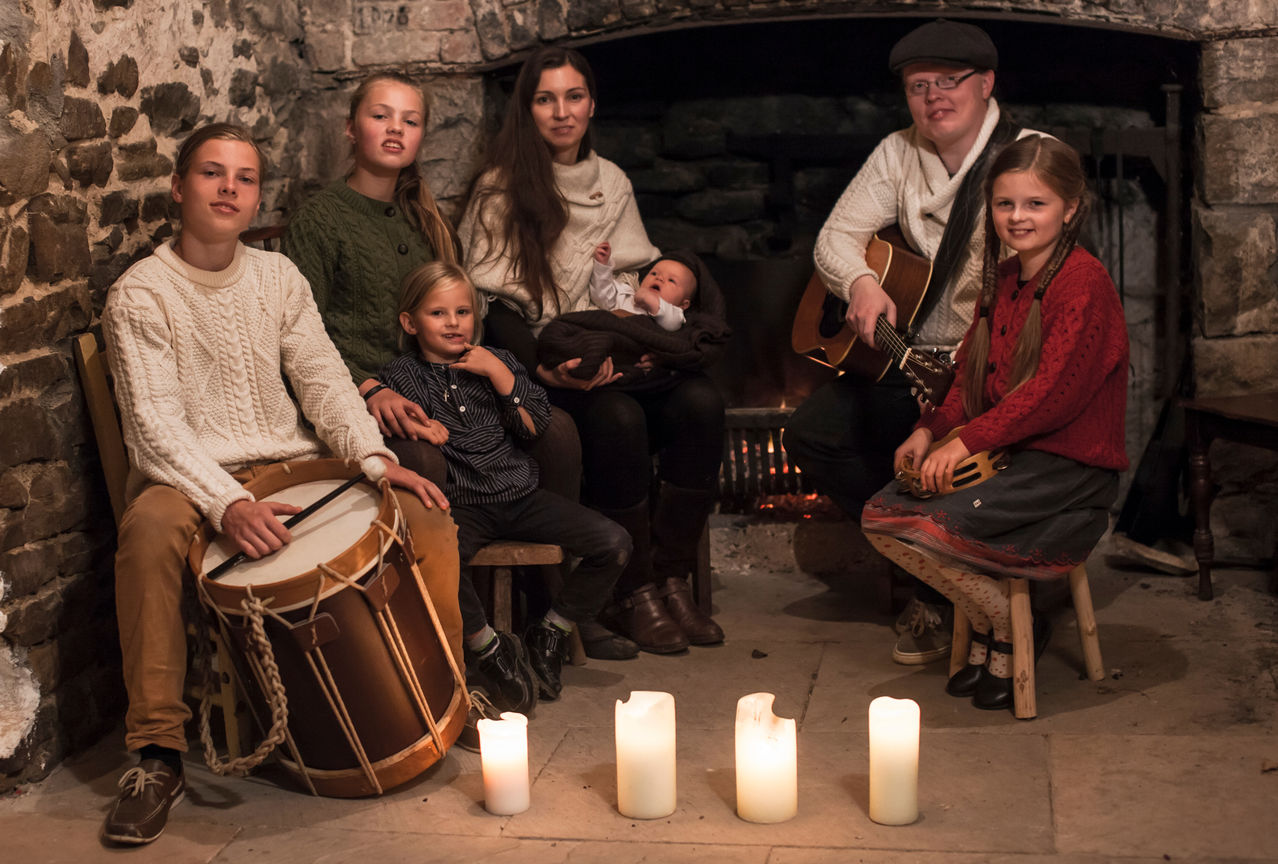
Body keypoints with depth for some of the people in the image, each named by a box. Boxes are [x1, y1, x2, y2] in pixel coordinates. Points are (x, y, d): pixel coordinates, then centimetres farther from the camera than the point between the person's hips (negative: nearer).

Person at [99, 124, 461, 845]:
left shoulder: (279, 277, 11)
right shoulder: (141, 295, -5)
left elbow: (324, 379, 5)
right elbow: (156, 428, -15)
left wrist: (375, 457, -15)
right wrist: (228, 505, -31)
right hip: (194, 482, -4)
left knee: (429, 519, -17)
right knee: (149, 530, -39)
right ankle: (159, 752, -28)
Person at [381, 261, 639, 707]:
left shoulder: (497, 361, 14)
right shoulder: (403, 375, 8)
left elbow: (535, 425, 3)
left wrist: (499, 374, -5)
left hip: (520, 495, 3)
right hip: (461, 506, -3)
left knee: (613, 543, -13)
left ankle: (551, 630, 8)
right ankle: (487, 646, -11)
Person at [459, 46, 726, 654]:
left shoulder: (613, 183, 17)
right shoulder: (500, 190, 0)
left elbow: (641, 282, 17)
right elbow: (492, 307, -7)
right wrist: (545, 368, -22)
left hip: (618, 358, 5)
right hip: (542, 368, -5)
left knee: (700, 402, -23)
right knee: (618, 418, -33)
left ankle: (670, 578, -14)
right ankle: (632, 594, -17)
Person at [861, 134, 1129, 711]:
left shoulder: (1083, 281, -15)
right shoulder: (1003, 279, 13)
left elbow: (1052, 393, -21)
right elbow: (972, 372, 17)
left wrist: (967, 440, -21)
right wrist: (932, 430, 0)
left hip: (1068, 466, -9)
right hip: (1003, 451, 9)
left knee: (928, 527, -23)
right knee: (881, 516, -4)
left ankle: (1011, 633, 2)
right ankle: (988, 626, 9)